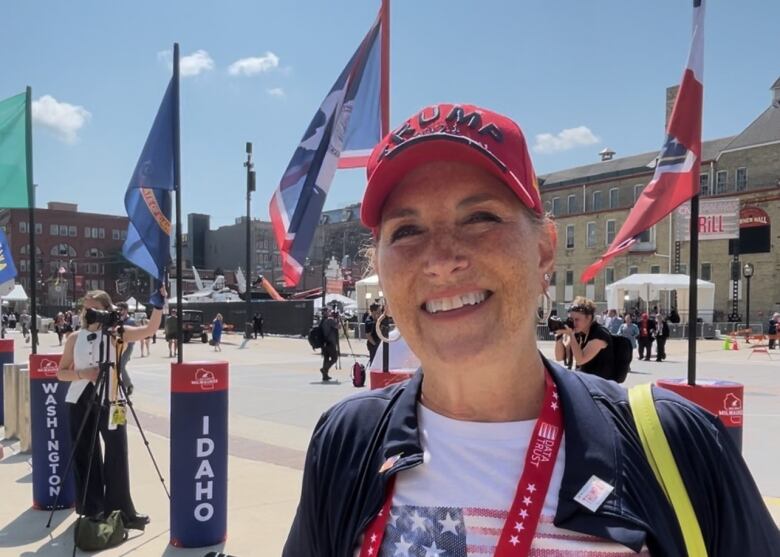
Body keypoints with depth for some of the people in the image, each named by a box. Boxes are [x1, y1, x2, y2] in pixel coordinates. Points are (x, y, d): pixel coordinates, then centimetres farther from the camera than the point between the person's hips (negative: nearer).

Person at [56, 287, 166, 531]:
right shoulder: (75, 338, 3)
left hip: (110, 400, -2)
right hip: (80, 401, 2)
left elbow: (149, 329, -18)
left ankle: (121, 510, 11)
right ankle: (90, 510, 23)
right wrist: (83, 374, -12)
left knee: (117, 454, -1)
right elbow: (61, 372, 6)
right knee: (84, 455, 9)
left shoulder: (115, 334, -4)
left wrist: (159, 304, -30)